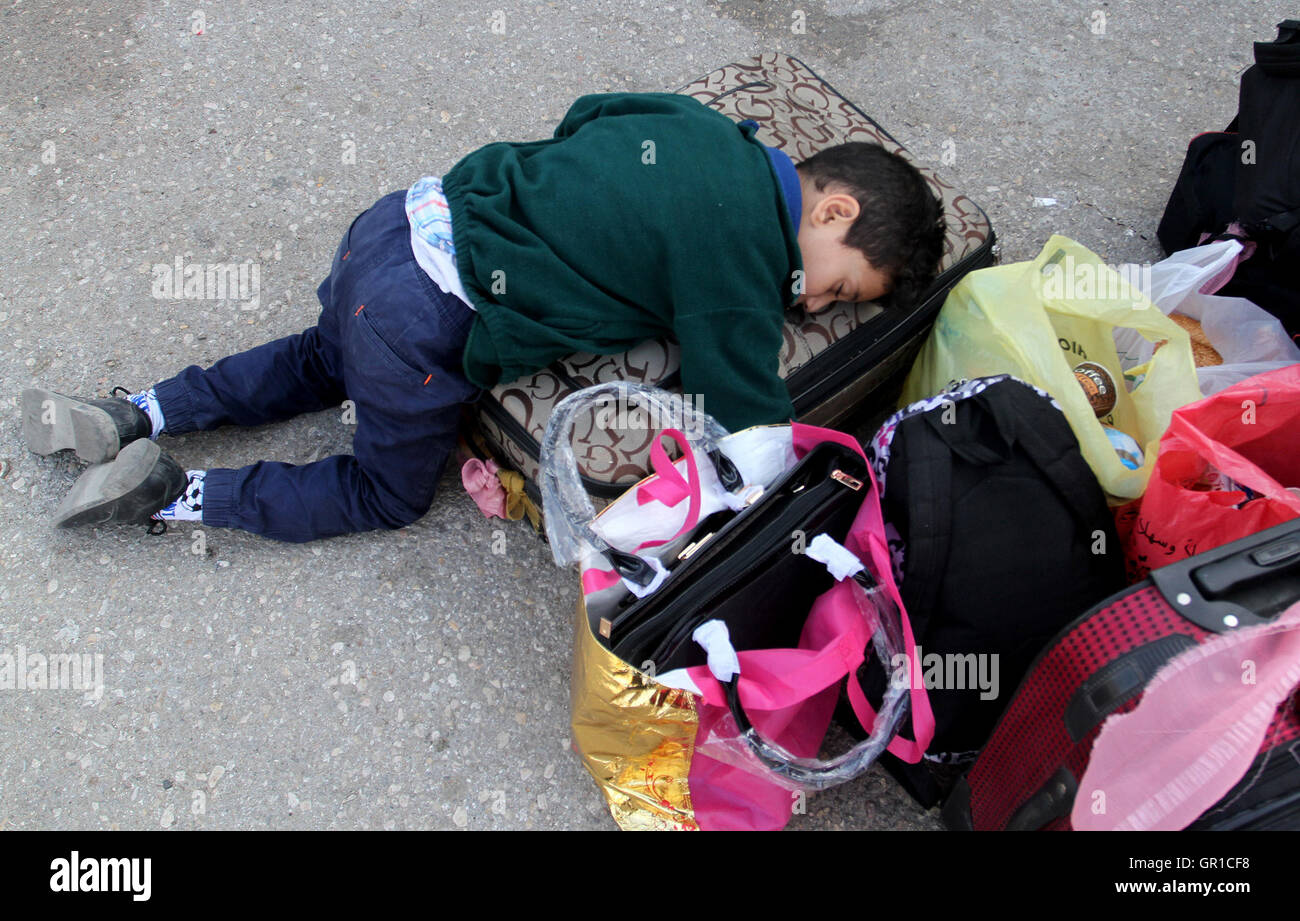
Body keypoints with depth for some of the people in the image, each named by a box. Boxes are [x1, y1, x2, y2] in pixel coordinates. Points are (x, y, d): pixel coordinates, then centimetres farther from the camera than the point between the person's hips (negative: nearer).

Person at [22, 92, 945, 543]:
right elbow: (747, 427, -12)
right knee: (386, 493, 19)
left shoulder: (707, 127, 9)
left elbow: (587, 113, 26)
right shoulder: (740, 264, -15)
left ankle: (131, 416, 34)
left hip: (403, 218, 8)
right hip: (424, 329, -8)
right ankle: (175, 493, 14)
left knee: (325, 360, 37)